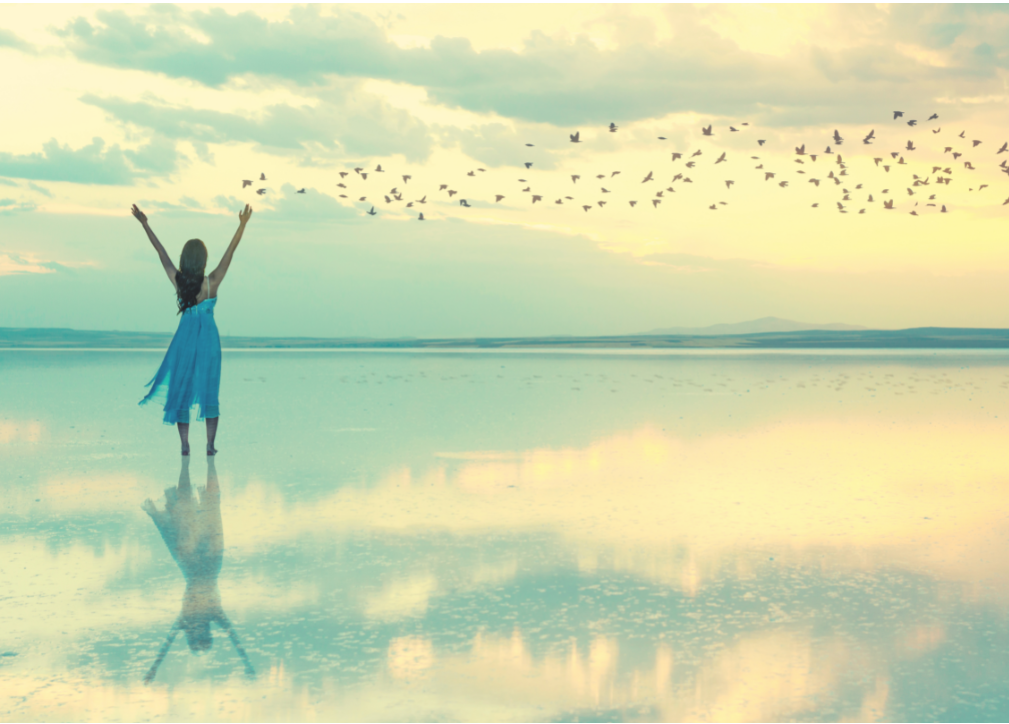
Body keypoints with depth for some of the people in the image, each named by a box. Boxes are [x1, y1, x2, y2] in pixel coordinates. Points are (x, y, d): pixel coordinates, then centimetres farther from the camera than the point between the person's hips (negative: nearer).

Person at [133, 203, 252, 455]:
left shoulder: (177, 280, -8)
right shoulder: (211, 283, -14)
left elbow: (160, 251, -1)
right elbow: (230, 252, -17)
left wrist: (144, 224, 7)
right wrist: (242, 226, -21)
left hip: (184, 337, 2)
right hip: (208, 338, -1)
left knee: (181, 389, 7)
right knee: (209, 391, 6)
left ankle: (185, 444, 2)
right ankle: (210, 444, 3)